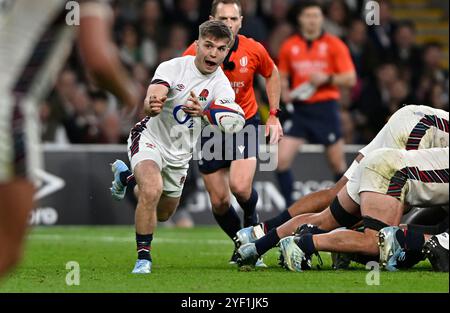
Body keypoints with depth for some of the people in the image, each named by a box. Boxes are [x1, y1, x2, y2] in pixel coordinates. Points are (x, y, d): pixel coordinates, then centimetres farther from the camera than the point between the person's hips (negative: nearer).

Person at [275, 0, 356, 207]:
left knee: (337, 163, 3)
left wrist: (327, 79, -19)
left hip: (325, 107, -2)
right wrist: (285, 92, -3)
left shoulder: (334, 45, -2)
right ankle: (290, 207, -1)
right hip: (299, 108, 2)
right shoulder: (289, 46, 6)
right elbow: (282, 77, 18)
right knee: (282, 159, -11)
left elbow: (350, 79, -4)